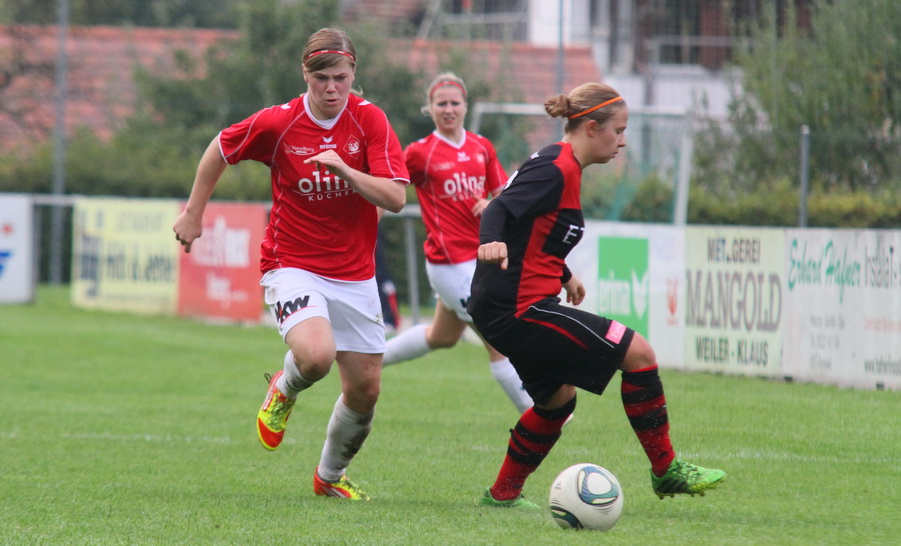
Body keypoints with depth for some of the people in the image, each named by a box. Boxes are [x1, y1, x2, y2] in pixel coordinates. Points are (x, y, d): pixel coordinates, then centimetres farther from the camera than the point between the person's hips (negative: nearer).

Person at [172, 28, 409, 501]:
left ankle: (331, 476, 31)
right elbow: (220, 149, 9)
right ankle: (284, 391, 7)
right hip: (293, 265, -3)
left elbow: (395, 197, -14)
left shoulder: (369, 120, -7)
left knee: (364, 389, 4)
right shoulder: (277, 123, -9)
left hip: (355, 275, 3)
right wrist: (194, 213, 11)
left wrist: (342, 169, -27)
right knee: (316, 354, -30)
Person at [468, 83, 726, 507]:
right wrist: (492, 242, -49)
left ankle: (503, 493, 31)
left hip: (504, 310, 11)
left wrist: (564, 275, 44)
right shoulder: (557, 170, -16)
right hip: (519, 309, -11)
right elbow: (500, 209, -28)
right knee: (637, 352, -9)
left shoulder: (562, 166, 15)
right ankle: (665, 470, 0)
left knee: (558, 400, 24)